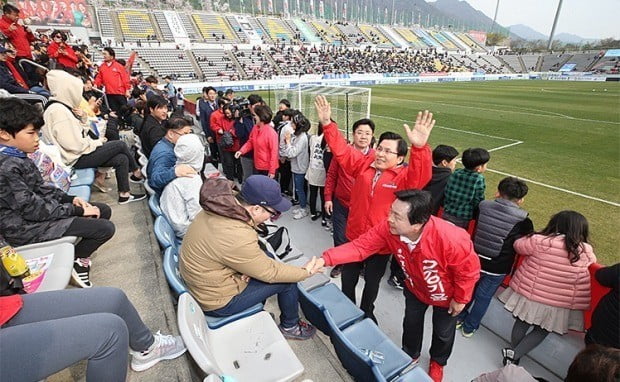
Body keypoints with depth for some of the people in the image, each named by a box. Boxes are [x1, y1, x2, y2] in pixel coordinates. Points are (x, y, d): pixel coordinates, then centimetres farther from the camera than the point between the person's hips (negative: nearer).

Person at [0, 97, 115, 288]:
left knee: (104, 210, 10)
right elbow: (32, 209, -24)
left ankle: (79, 255, 17)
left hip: (38, 209, 9)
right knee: (105, 228, -16)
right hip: (26, 226, -9)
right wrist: (77, 210, -18)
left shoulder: (16, 157, 4)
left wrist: (70, 199, 0)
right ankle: (75, 261, 12)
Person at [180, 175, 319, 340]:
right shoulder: (237, 236, -37)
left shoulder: (224, 204, -12)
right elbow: (269, 272, -21)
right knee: (288, 282, -3)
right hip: (218, 301, -8)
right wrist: (306, 272, -9)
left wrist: (248, 268, -12)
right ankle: (290, 326, 23)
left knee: (265, 257, 14)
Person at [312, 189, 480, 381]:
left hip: (446, 294, -3)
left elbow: (469, 269, -26)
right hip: (415, 288, 3)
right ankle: (411, 354, 56)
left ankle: (438, 362, 56)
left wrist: (460, 299, -11)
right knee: (411, 323, 24)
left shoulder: (450, 239, -44)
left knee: (443, 332, 21)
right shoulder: (389, 228, -33)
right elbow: (360, 246, -30)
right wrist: (325, 259, -42)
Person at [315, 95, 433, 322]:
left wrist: (419, 148, -55)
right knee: (348, 278, 22)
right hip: (354, 236, 3)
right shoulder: (364, 164, -5)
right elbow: (341, 150, -6)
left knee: (372, 282, 22)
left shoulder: (404, 176, -16)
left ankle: (366, 314, 50)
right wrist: (327, 124, -18)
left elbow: (420, 176, -36)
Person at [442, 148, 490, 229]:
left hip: (447, 215, 5)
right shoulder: (478, 179, -15)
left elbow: (445, 194, 4)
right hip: (464, 221, -5)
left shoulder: (456, 173, -1)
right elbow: (478, 202, -13)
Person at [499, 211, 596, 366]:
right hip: (559, 305, 1)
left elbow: (519, 246, -1)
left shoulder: (539, 241, -17)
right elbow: (592, 260, 12)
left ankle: (513, 352, 30)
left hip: (529, 293, 0)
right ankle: (516, 354, 8)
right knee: (542, 330, 18)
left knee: (522, 323, 20)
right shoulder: (586, 251, -10)